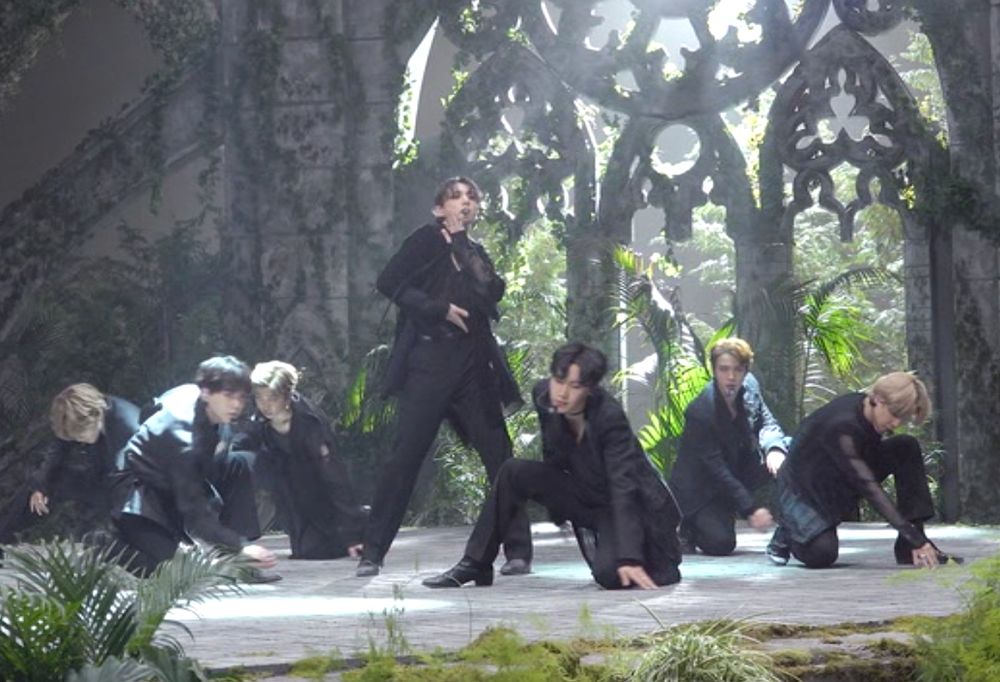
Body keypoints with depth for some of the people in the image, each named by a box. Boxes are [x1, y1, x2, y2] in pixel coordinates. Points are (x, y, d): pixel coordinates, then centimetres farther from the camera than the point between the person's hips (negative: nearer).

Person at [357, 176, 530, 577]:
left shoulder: (476, 254, 19)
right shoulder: (427, 240, 5)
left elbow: (492, 295, 2)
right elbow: (389, 282, -5)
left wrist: (461, 249, -2)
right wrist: (440, 309, -10)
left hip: (473, 367, 4)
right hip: (428, 361, -4)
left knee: (499, 457, -1)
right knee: (405, 456, -5)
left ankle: (519, 550, 3)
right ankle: (372, 552, 1)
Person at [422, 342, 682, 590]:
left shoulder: (610, 416, -29)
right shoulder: (543, 395, -13)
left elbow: (623, 488, -33)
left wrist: (629, 559, -39)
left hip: (631, 506, -6)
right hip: (584, 494, 6)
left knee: (610, 574, -31)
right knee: (514, 472, -15)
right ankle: (474, 564, -7)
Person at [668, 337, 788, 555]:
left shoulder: (750, 386, -9)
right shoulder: (700, 412, -28)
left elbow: (767, 423, -1)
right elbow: (716, 469, -27)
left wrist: (774, 448, -28)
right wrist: (750, 511, -30)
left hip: (741, 469, 7)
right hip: (701, 487, -7)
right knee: (721, 544, -25)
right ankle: (690, 527, 8)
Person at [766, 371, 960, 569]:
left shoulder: (870, 413, -12)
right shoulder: (842, 425, -36)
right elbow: (869, 487, -41)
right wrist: (915, 539, -45)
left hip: (841, 483, 7)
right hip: (804, 487, -7)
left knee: (907, 449, -14)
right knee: (822, 555, -30)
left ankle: (908, 546, -12)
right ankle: (787, 532, 7)